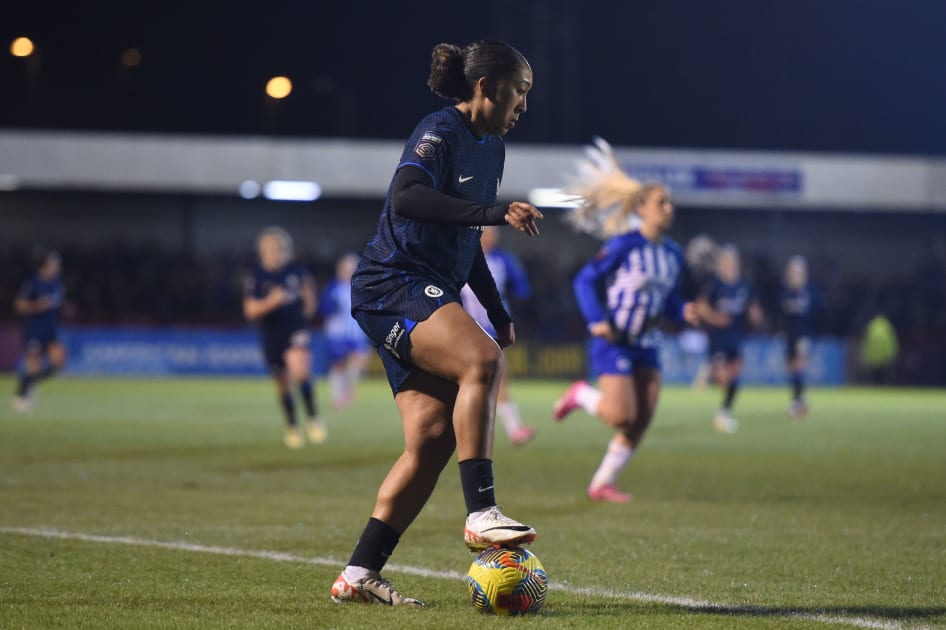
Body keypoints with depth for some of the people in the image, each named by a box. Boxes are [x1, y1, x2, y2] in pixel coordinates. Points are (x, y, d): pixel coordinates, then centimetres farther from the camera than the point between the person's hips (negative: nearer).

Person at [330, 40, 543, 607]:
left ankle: (359, 575, -1)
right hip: (393, 286, -9)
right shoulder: (440, 133, -10)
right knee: (482, 360, -32)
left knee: (433, 438, -4)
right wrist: (494, 212, -33)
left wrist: (498, 312, 27)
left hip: (431, 295, 9)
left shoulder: (492, 149, 19)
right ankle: (482, 514, -32)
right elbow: (406, 197, -29)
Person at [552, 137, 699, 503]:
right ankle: (582, 394, 17)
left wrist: (684, 312, -7)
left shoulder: (673, 253, 7)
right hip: (613, 341, -7)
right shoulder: (624, 245, -12)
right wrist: (597, 320, -21)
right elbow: (585, 280, -10)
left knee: (641, 421, 2)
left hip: (646, 344, 7)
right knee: (621, 415, -14)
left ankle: (603, 483, 13)